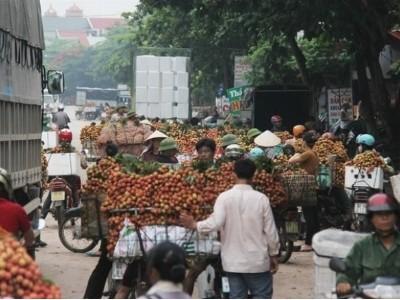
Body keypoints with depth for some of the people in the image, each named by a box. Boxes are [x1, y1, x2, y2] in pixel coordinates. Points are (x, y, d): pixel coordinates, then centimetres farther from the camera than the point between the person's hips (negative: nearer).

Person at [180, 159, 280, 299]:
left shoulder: (224, 197, -7)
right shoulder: (261, 198, -8)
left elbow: (215, 223, -18)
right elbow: (270, 231, -5)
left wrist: (193, 225, 0)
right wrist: (274, 255, 8)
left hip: (233, 261, 2)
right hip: (257, 261, -1)